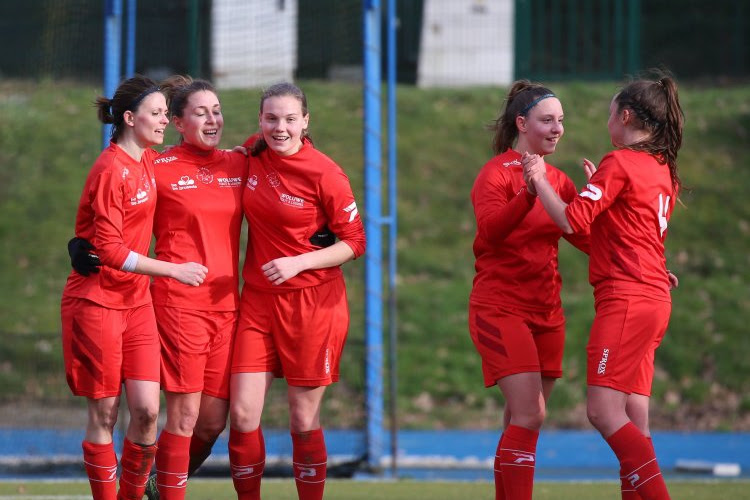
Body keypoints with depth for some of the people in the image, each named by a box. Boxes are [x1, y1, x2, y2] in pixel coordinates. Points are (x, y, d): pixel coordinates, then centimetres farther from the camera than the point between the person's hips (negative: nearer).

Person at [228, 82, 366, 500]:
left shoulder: (324, 174, -11)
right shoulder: (252, 160, 4)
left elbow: (355, 242, -7)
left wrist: (298, 262, -17)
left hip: (313, 303, -4)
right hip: (259, 300, 4)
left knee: (304, 420, 1)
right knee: (242, 414, -4)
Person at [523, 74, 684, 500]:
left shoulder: (619, 163, -9)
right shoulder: (664, 169, 16)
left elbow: (571, 221, -14)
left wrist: (539, 180, -1)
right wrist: (598, 187, 31)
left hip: (626, 300, -9)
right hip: (653, 300, 9)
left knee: (604, 411, -13)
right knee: (633, 420, 6)